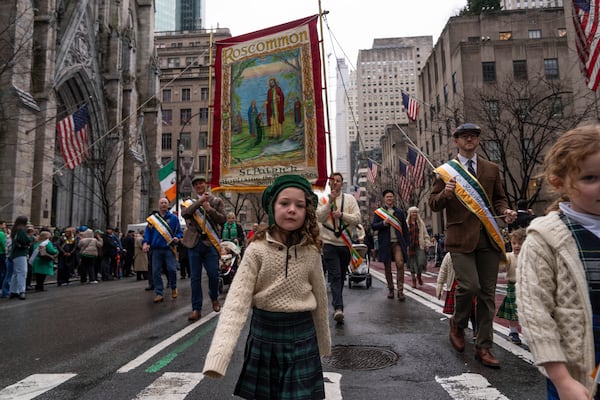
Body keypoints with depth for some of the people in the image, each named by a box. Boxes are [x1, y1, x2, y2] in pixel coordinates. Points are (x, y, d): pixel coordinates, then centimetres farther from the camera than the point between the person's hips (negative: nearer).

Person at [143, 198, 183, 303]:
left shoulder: (173, 218, 8)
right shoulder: (152, 218, 12)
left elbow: (179, 232, 9)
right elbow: (147, 232, 9)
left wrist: (177, 238, -12)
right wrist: (145, 243, -6)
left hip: (169, 248, -2)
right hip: (156, 249, 2)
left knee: (172, 269, -9)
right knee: (156, 272, 0)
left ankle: (173, 288, 17)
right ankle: (158, 293, 9)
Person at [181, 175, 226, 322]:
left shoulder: (216, 201, 9)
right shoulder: (191, 202, 14)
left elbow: (223, 219, -1)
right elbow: (184, 213, -7)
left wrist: (209, 209, -12)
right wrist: (199, 201, -12)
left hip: (210, 242, -1)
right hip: (194, 242, 2)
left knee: (213, 274, -2)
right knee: (195, 277, 2)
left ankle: (214, 298, 27)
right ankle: (196, 309, 9)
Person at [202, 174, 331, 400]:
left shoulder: (311, 252, -5)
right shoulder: (257, 250, -12)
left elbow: (320, 299, 5)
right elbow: (236, 301, -21)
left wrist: (323, 344, 14)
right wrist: (217, 357, -32)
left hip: (301, 335, 1)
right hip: (264, 332, 0)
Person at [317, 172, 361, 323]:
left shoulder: (349, 199, 6)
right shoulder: (323, 199, 4)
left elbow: (357, 219, -3)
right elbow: (319, 217, -10)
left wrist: (342, 215, -18)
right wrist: (330, 201, -16)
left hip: (345, 244, 3)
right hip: (329, 243, -2)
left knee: (341, 276, 14)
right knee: (335, 276, -13)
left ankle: (336, 306, 29)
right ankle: (338, 308, -19)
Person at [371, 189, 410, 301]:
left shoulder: (400, 211, 11)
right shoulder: (378, 212, 7)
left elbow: (404, 228, 11)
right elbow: (373, 226, 0)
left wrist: (406, 243, 5)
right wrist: (383, 223, -17)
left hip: (398, 242, 0)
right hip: (385, 243, 0)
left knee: (400, 264, -14)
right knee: (387, 267, 7)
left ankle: (400, 291, -11)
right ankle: (390, 289, 20)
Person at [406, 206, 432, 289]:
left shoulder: (421, 223, 9)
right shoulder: (406, 223, -1)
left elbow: (425, 234, 13)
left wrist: (427, 243, 2)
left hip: (419, 246, 1)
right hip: (410, 247, -1)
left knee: (421, 263, -10)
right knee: (412, 264, 5)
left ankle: (419, 275, 20)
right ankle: (414, 280, 20)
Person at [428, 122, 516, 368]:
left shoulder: (492, 169, 14)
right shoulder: (446, 171, 5)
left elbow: (499, 198, 21)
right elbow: (434, 205, 3)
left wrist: (505, 211, -1)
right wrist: (445, 193, -18)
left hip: (488, 237, 4)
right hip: (461, 237, -3)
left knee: (487, 293, 6)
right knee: (469, 285, -16)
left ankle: (483, 347, 19)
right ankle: (458, 323, 17)